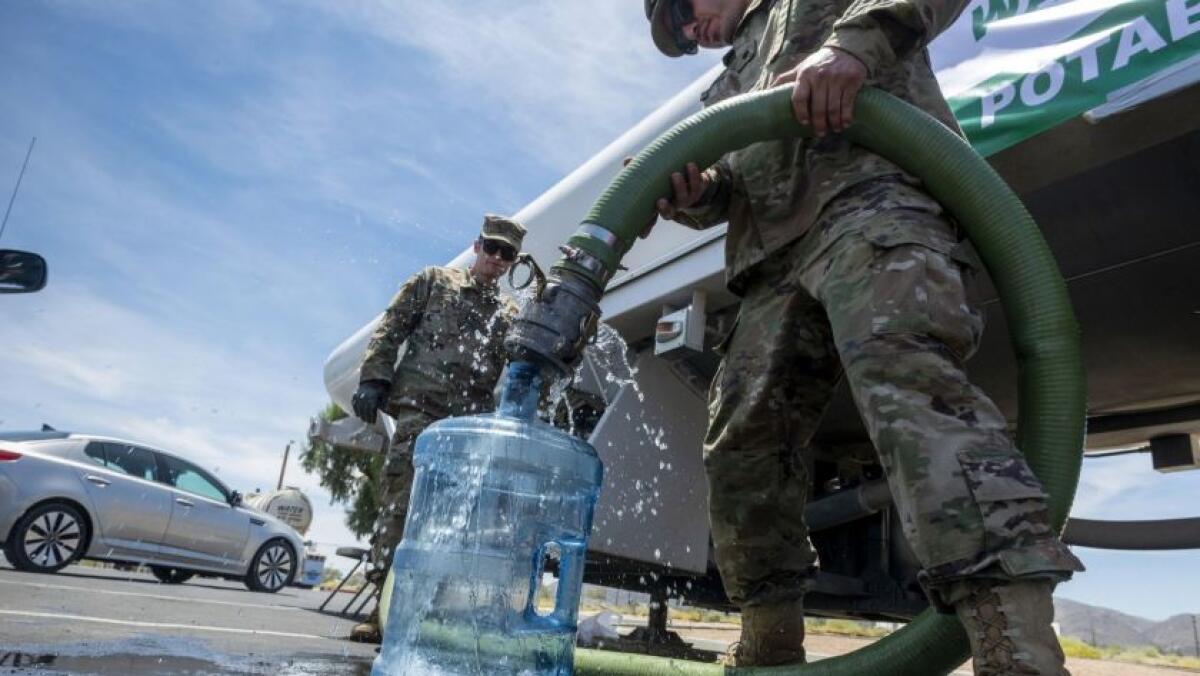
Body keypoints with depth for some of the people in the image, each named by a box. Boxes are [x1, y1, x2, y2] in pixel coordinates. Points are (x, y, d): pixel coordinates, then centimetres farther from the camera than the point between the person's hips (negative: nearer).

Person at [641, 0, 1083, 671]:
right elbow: (730, 186, 25)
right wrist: (693, 192, 1)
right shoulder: (728, 87, 40)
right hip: (775, 261, 7)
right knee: (741, 445, -2)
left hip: (872, 192, -6)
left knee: (904, 370, -31)